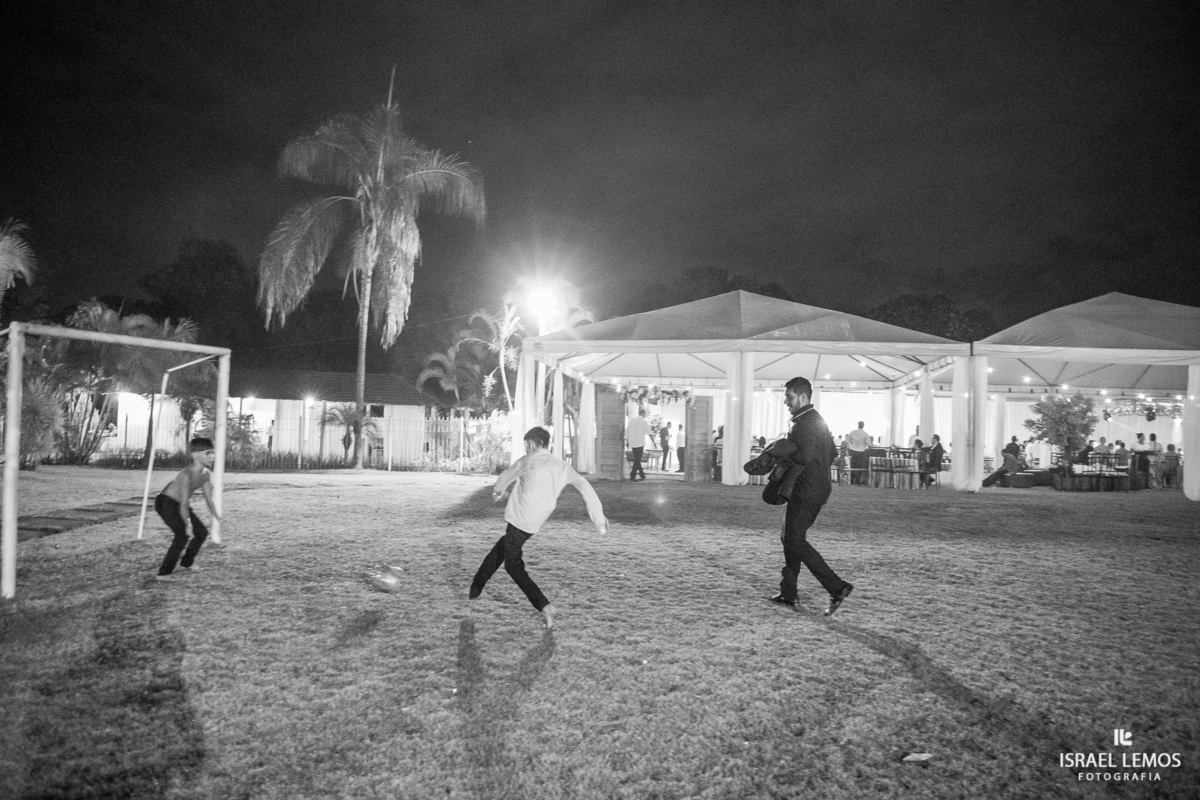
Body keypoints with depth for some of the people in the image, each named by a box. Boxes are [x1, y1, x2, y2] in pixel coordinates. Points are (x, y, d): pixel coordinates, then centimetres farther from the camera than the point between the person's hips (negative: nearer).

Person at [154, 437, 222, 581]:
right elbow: (184, 504, -34)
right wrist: (187, 524, -36)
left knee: (202, 532, 10)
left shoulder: (207, 474, -7)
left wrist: (217, 517, -4)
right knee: (182, 536, -23)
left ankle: (186, 563, 31)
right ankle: (163, 573, -13)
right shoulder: (187, 474, -32)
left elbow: (209, 500, 0)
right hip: (165, 502, -9)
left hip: (179, 504, 9)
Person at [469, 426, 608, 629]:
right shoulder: (562, 466, 3)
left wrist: (498, 490, 34)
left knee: (514, 566, 4)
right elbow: (585, 487, -9)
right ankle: (475, 589, 34)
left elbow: (506, 477, 10)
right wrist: (599, 517, -11)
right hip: (535, 524, 6)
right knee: (500, 548, 25)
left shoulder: (527, 461, -7)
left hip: (519, 519, -6)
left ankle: (544, 606, -10)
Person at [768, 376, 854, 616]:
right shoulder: (817, 419, 17)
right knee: (790, 538, 14)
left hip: (807, 492, -11)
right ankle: (788, 593, 19)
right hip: (818, 487, 11)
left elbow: (805, 457, -27)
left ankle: (837, 587, -10)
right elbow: (833, 453, 23)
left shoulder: (804, 423, -16)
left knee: (795, 541, -9)